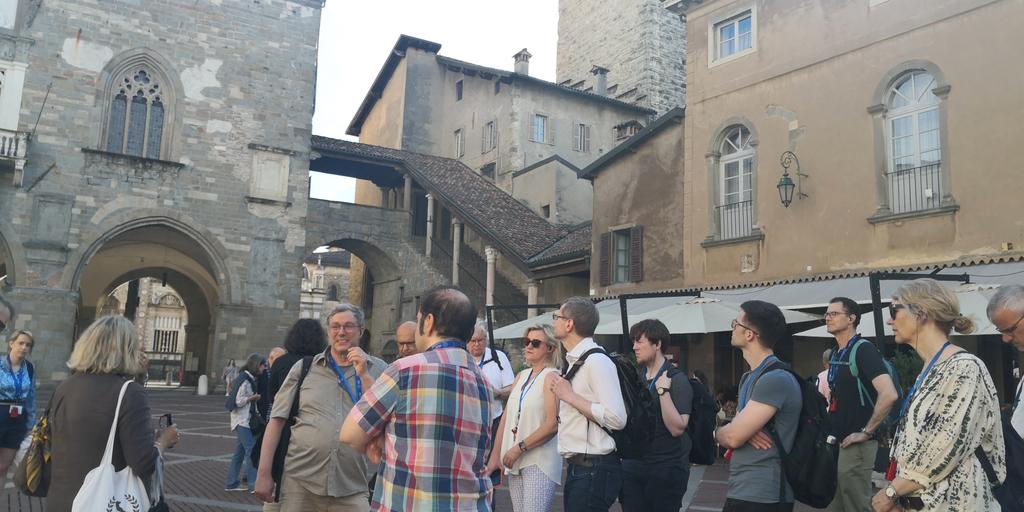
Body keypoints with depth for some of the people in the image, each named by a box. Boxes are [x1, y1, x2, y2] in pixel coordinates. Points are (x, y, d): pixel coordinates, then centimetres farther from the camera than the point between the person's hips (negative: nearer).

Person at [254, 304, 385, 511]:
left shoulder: (378, 370, 5)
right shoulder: (304, 368, 6)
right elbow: (277, 420, 6)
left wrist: (364, 375, -10)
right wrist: (263, 473, 2)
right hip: (300, 482, 1)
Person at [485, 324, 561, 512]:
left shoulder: (551, 376, -7)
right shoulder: (521, 376, 13)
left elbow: (552, 424, -16)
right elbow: (506, 417, 12)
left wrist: (520, 448, -14)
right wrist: (495, 455, 7)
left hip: (539, 462, -6)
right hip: (515, 461, 6)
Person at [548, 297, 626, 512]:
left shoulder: (597, 361, -16)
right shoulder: (575, 361, 13)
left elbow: (616, 419, -25)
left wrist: (569, 396, -19)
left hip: (594, 469, -9)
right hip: (576, 467, 9)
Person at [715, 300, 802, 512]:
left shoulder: (776, 379, -20)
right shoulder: (749, 377, 14)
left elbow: (732, 437, -22)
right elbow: (735, 427, 13)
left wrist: (718, 432, 0)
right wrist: (745, 431, -9)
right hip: (744, 491, 9)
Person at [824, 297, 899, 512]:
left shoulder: (863, 349, -14)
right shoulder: (836, 354, 11)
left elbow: (889, 395, -26)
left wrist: (866, 432, -20)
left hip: (855, 444, -8)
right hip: (835, 441, 8)